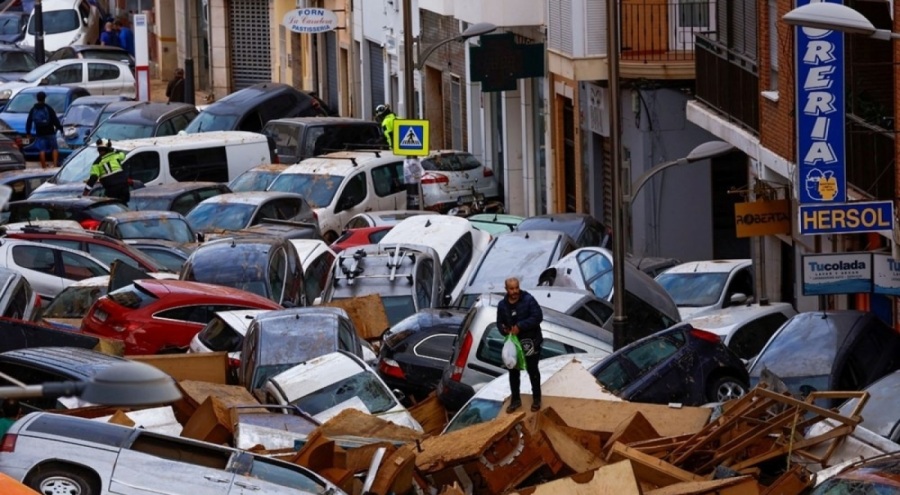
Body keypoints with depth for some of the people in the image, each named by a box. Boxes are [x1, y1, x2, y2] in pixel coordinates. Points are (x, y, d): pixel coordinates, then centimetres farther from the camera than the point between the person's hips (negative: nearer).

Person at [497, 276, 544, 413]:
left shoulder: (528, 300, -15)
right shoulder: (502, 305, 0)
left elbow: (538, 317, -21)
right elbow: (500, 322, 10)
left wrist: (520, 326, -25)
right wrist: (504, 329, -14)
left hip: (531, 341, -4)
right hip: (513, 342, 4)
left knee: (532, 370, 7)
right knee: (513, 371, 9)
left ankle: (536, 399, 21)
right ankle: (515, 400, 22)